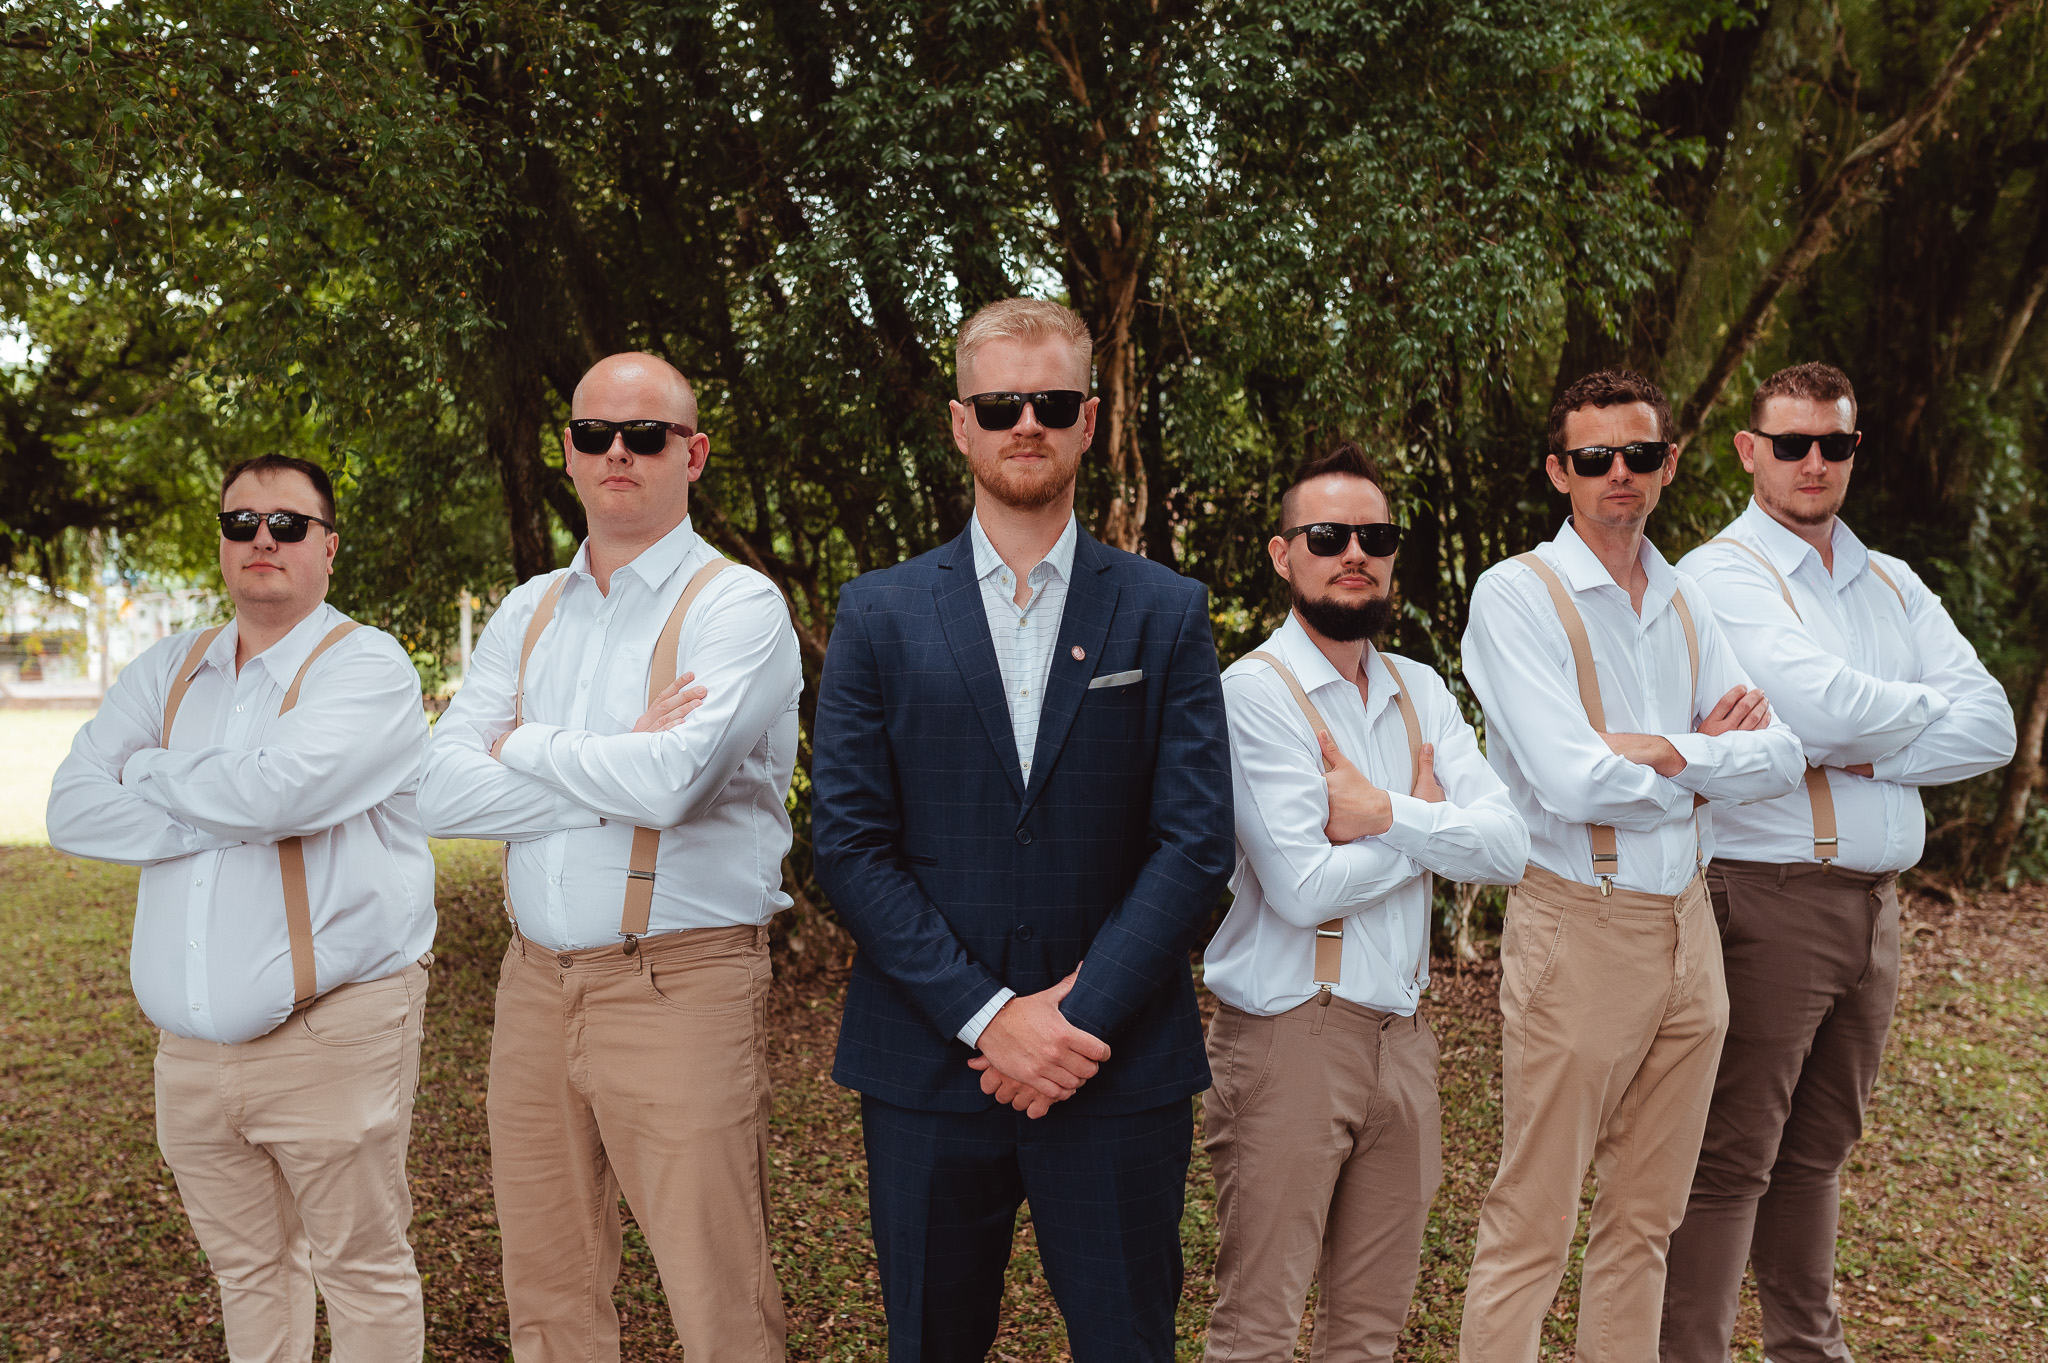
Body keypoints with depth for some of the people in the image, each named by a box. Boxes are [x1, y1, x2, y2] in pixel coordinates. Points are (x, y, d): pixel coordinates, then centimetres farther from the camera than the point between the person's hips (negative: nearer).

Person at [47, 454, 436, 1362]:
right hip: (189, 1049, 6)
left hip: (331, 1038, -5)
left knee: (362, 1272, 5)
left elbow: (280, 789, -25)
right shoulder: (167, 672, 11)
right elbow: (71, 811, 0)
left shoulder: (366, 666, -8)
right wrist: (228, 814, -12)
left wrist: (153, 774, -6)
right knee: (247, 1272, 18)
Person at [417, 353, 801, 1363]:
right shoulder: (529, 614, 12)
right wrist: (614, 770, -11)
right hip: (536, 981, 6)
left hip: (680, 986, -5)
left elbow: (668, 779, -22)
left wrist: (528, 747, -5)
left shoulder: (736, 605, -6)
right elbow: (441, 792, 1)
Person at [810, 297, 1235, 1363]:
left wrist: (1081, 1019, -12)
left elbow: (1196, 843, -4)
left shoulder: (1166, 615, 3)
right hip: (926, 1065, 1)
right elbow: (848, 843, -3)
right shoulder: (879, 615, 3)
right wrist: (988, 1015, -12)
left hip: (1119, 1067, 0)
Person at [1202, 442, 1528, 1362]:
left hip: (1402, 1035, 6)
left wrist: (1383, 812, -16)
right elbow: (1303, 887, -18)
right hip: (1290, 1036, -6)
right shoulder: (1256, 691, -10)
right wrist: (1428, 819, -4)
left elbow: (1508, 847, -1)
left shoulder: (1421, 692, 11)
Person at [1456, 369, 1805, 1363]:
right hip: (1577, 929, -6)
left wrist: (1658, 751, -11)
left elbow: (1779, 759, 3)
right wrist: (1707, 756, -6)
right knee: (1531, 1227, 0)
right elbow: (1572, 784, -20)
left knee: (1647, 1214, 15)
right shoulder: (1517, 594, -8)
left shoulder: (1685, 605, 13)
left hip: (1689, 925, 7)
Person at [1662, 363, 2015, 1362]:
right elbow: (1821, 706, -21)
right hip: (1768, 900, -7)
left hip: (1873, 904, 7)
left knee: (1817, 1149, 18)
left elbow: (1992, 730, 5)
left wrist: (1868, 757, -10)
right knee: (1730, 1158, -3)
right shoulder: (1721, 575, -6)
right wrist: (1928, 704, -2)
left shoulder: (1895, 587, 16)